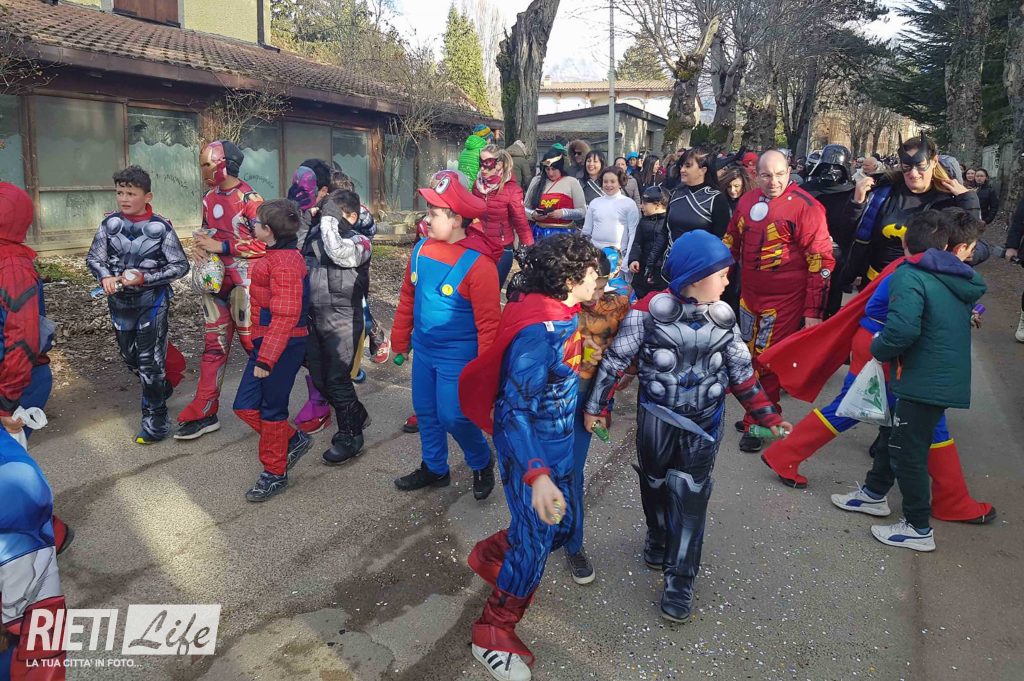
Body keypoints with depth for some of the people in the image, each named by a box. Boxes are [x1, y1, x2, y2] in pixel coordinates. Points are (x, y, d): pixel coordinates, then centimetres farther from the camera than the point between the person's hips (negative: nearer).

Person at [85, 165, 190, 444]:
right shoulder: (110, 222, -3)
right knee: (129, 356, 17)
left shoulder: (160, 227, -13)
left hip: (152, 301, -5)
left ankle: (155, 417, 10)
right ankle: (161, 388, 43)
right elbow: (93, 257, 4)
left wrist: (144, 278, -20)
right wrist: (105, 277, -17)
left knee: (150, 360, -3)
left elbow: (181, 266, -10)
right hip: (120, 302, 5)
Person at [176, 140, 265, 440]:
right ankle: (203, 413, 15)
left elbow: (265, 243, -20)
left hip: (243, 280, -7)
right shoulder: (210, 199, 11)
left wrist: (221, 247, -18)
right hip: (215, 278, 7)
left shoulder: (248, 199, -13)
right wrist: (200, 245, 1)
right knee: (214, 345, 9)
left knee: (251, 340, 3)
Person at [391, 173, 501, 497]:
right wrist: (400, 341, 16)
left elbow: (489, 322, -19)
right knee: (425, 412, 17)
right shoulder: (421, 250, -2)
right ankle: (434, 469, 39)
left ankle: (482, 463, 28)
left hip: (457, 357, -6)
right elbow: (407, 298, 10)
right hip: (423, 350, 7)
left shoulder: (478, 264, -22)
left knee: (453, 416, -1)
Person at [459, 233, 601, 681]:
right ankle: (494, 634, 29)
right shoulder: (539, 332, -30)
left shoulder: (563, 314, -2)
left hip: (558, 446, 9)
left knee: (565, 523, 24)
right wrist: (537, 476, -38)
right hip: (530, 454, -9)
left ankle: (491, 555, 48)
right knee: (535, 544, 7)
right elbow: (515, 410, -31)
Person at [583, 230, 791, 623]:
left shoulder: (722, 318, -4)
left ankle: (680, 579, 15)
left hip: (704, 425, 2)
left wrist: (768, 416, 7)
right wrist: (596, 405, -6)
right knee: (655, 484, 19)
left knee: (690, 497, 3)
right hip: (656, 419, -2)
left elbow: (742, 373, 6)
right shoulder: (651, 310, -17)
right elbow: (616, 358, -10)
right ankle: (658, 539, 47)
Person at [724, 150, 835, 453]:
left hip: (784, 299, -6)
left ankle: (758, 423, 15)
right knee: (751, 357, 16)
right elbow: (731, 243, 19)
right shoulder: (747, 201, 6)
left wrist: (814, 310, -16)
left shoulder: (805, 206, -13)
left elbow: (821, 260, -14)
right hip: (749, 295, 6)